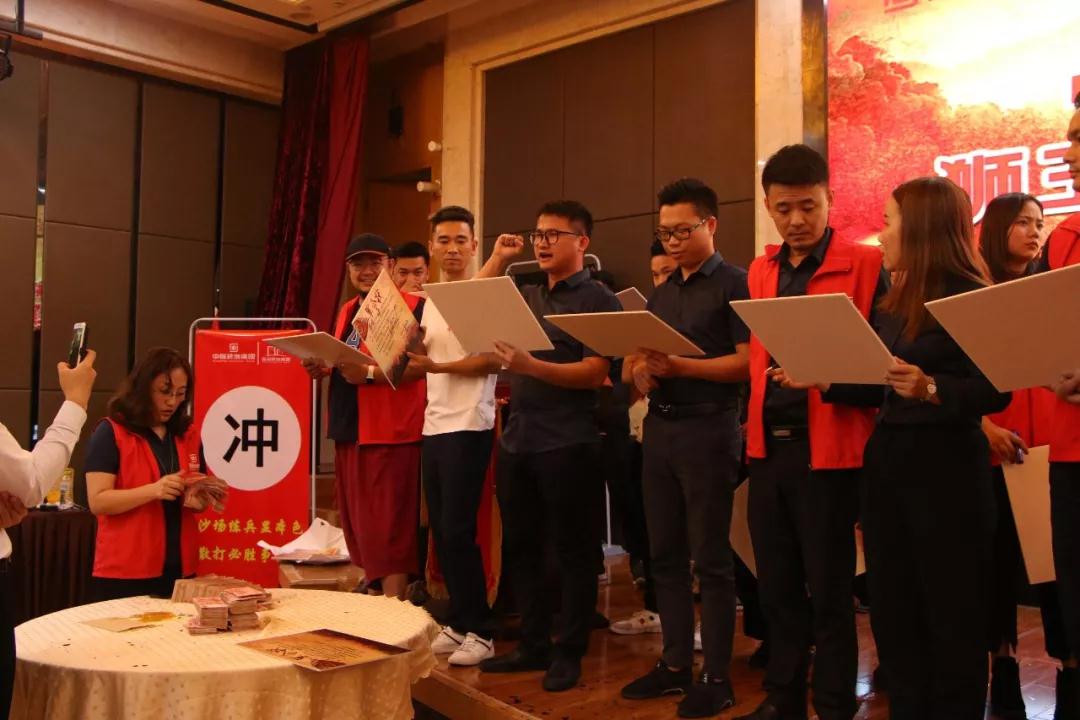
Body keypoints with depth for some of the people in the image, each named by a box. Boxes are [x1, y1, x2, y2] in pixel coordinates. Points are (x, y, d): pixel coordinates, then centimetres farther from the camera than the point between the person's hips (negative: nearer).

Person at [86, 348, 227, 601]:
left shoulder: (188, 436, 10)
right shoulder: (110, 432, -6)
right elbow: (98, 502, -13)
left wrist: (199, 499, -5)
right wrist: (153, 490, -25)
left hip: (179, 570, 5)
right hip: (125, 573, -5)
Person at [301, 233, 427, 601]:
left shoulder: (413, 307, -10)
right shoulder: (347, 311, 17)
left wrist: (369, 374, -25)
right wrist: (322, 368, 7)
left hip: (391, 433, -9)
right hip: (349, 432, 9)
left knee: (388, 528, -7)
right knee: (358, 526, 15)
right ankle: (373, 596, 26)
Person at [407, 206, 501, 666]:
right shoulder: (430, 301, 16)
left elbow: (494, 359, -14)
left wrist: (439, 366, -20)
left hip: (468, 426, -8)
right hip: (434, 425, 8)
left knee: (458, 529, -7)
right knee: (440, 530, 10)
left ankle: (480, 632, 4)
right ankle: (458, 623, 22)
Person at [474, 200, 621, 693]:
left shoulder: (598, 300, -4)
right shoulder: (526, 296, 16)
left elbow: (594, 374, -14)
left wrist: (531, 366, -25)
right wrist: (497, 260, 11)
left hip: (567, 443, -7)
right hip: (516, 438, 7)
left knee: (572, 551, 2)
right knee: (520, 546, 12)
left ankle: (569, 653, 14)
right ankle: (533, 645, 25)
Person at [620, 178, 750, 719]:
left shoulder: (734, 284, -5)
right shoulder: (661, 293, 17)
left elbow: (748, 361, -15)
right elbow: (636, 360, 18)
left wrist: (679, 366, -21)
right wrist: (639, 370, -5)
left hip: (708, 430, -7)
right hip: (659, 428, 7)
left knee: (709, 559, -1)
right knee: (665, 555, 12)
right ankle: (676, 663, 23)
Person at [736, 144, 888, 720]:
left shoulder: (865, 265, -5)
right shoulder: (760, 271, 12)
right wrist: (755, 427, 11)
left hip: (827, 446, -5)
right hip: (767, 446, 6)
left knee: (827, 587, 4)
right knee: (776, 583, 14)